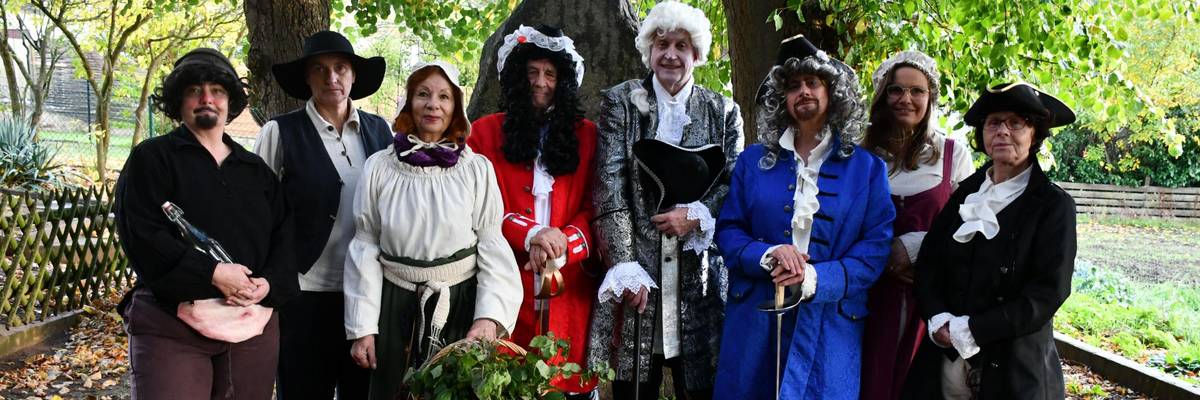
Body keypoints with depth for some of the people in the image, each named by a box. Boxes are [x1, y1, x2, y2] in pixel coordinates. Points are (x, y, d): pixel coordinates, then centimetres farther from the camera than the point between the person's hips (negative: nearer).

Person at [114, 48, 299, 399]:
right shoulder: (151, 158, 3)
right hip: (171, 325, -4)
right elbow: (141, 235, -9)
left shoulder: (257, 170, 18)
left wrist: (269, 284, -9)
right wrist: (212, 273, -18)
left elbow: (284, 237, 12)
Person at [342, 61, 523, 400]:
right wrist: (362, 328, -1)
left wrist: (490, 317, -16)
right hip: (396, 307, 1)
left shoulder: (478, 169, -5)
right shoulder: (379, 168, -1)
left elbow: (493, 247, -5)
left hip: (460, 305, -1)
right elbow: (364, 248, 1)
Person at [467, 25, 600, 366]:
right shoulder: (485, 132, 8)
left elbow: (594, 206, 6)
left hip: (568, 285, 1)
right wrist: (529, 235, -16)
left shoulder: (586, 135, 12)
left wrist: (563, 241, -13)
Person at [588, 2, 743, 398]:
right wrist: (626, 267, -13)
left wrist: (695, 216, -12)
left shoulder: (723, 111, 9)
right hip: (635, 265, -1)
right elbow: (609, 187, -4)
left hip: (697, 272, 1)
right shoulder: (620, 101, 4)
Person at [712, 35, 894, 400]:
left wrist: (817, 278, -17)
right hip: (755, 318, 1)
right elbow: (728, 231, 6)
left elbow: (876, 246, -2)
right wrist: (767, 256, -15)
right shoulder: (753, 161, 9)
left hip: (829, 324, -1)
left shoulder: (866, 168, 5)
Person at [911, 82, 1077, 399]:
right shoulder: (967, 191, 7)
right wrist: (938, 318, -14)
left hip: (1014, 369, -3)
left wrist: (971, 330, -18)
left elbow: (1050, 290, -13)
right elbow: (928, 260, 4)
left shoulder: (1054, 204, -5)